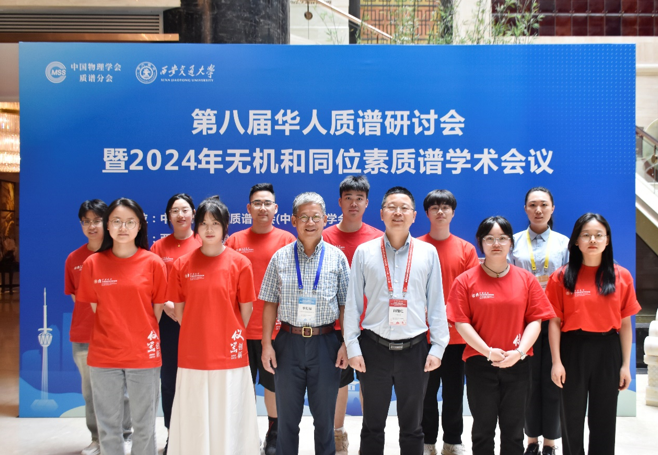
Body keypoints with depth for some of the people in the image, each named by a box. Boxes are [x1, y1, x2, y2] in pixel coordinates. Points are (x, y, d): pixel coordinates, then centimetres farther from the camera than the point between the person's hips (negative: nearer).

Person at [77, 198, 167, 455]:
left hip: (144, 355, -1)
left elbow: (157, 308, 3)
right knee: (107, 424, 12)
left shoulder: (153, 263, -4)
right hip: (103, 356, 1)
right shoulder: (92, 263, 0)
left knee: (144, 425, 10)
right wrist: (112, 337, 4)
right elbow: (95, 307, 7)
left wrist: (141, 337, 5)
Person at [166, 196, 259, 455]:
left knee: (229, 418, 7)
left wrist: (231, 338, 9)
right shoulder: (182, 265, 1)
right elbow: (179, 311, 8)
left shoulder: (240, 263, -4)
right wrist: (198, 337, 9)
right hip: (192, 355, 2)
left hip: (230, 354, -1)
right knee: (194, 419, 9)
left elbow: (246, 309, 2)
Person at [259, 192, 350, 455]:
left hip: (325, 343, 0)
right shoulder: (280, 258, 2)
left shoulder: (336, 257, 1)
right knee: (287, 416, 11)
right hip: (288, 342, 1)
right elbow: (270, 304, 4)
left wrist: (347, 343, -6)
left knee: (324, 416, 10)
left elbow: (345, 305, 2)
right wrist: (267, 344, -3)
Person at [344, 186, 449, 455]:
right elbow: (353, 303, 1)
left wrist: (438, 346, -1)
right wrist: (353, 347, -3)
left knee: (412, 426, 14)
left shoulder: (428, 253, 1)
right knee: (373, 425, 12)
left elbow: (436, 303, 4)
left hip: (414, 349, 1)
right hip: (374, 348, 0)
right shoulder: (364, 252, 0)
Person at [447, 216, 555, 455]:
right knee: (483, 429, 11)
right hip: (480, 364, -1)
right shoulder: (466, 280, -4)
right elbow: (461, 322, -7)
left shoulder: (526, 279, 2)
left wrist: (520, 351, -14)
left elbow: (535, 320, -1)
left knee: (514, 431, 12)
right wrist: (488, 351, -16)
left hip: (517, 364, 2)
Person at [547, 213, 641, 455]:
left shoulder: (622, 276, 2)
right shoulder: (562, 277, -2)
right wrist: (556, 361, -8)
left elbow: (625, 323, 3)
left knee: (604, 417, 11)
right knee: (572, 417, 10)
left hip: (608, 351, 1)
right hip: (573, 350, -1)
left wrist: (626, 364, 1)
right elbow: (554, 322, -3)